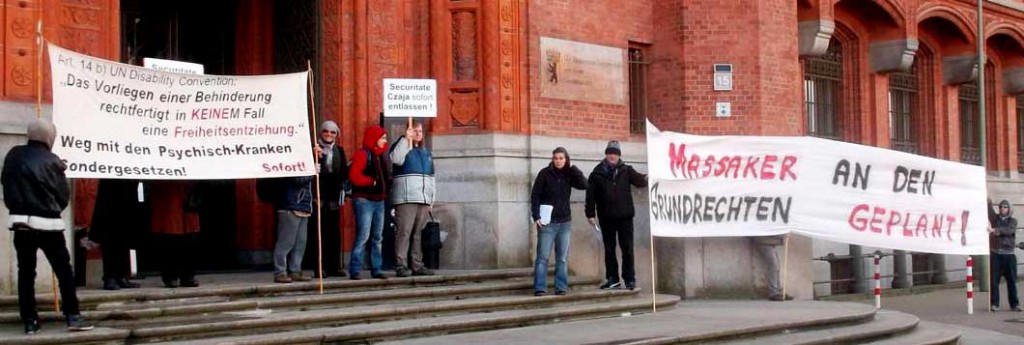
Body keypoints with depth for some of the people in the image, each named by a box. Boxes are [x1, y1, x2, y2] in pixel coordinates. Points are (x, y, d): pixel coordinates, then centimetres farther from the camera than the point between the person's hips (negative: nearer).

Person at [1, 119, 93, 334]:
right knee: (64, 271, 4)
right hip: (47, 223, -4)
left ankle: (30, 321, 7)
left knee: (25, 272, 8)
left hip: (20, 221, 4)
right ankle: (72, 317, 0)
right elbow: (64, 195, -1)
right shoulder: (51, 161, -7)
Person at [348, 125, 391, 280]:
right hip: (364, 200, -8)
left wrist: (386, 181, 3)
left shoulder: (382, 156, 18)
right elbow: (354, 176, -17)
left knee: (378, 237, 9)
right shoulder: (362, 154, -8)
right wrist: (373, 182, -15)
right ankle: (354, 271, -9)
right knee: (363, 236, -12)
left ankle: (376, 269, 15)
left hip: (379, 200, 8)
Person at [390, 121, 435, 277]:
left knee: (419, 234, 4)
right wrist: (406, 139, -17)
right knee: (404, 232, -11)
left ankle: (417, 265, 7)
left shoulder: (426, 152, 24)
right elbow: (396, 158, -18)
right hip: (406, 199, -6)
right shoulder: (403, 147, 6)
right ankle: (400, 266, -12)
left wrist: (431, 199, 19)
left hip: (424, 200, 6)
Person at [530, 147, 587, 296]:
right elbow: (535, 195, -5)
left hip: (565, 222, 4)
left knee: (563, 257, 5)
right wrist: (536, 216, -14)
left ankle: (561, 287, 9)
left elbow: (584, 185, -8)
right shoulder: (545, 173, -4)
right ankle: (540, 288, -5)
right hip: (547, 222, -4)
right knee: (543, 256, -5)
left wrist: (572, 168, -9)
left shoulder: (569, 175, 6)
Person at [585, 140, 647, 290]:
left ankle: (630, 279, 7)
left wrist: (646, 179, -32)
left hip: (625, 216, 0)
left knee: (627, 249, 1)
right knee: (609, 249, 8)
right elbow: (590, 195, 0)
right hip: (606, 217, 1)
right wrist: (590, 214, -4)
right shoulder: (597, 173, 1)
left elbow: (638, 180, -9)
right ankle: (612, 279, 16)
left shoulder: (626, 170, 4)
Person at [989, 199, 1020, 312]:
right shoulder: (994, 218, 9)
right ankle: (994, 304, 4)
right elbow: (989, 209, -11)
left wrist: (994, 230, -31)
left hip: (1009, 255, 0)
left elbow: (1008, 230, -15)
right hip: (995, 254, 0)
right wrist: (988, 200, -30)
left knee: (1012, 281, 3)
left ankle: (1014, 304, 10)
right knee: (994, 280, -2)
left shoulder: (1013, 221, 6)